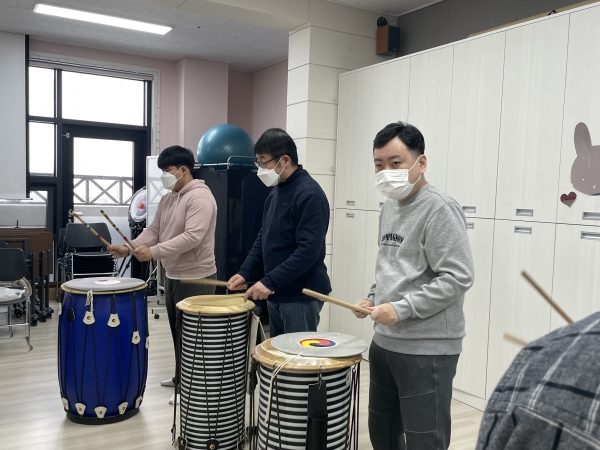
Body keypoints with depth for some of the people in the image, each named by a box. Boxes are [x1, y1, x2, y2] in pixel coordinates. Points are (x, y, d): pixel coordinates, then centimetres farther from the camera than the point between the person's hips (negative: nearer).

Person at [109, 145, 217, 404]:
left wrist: (153, 252, -30)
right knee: (178, 331, 19)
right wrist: (129, 248, -4)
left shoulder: (200, 197, -18)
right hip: (173, 276, 10)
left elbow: (192, 237, -28)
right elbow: (153, 231, 13)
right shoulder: (168, 199, 13)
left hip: (195, 278, -10)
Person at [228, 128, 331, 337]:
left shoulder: (310, 195, -17)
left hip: (301, 296, -9)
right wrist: (245, 272, 7)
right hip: (278, 294, 9)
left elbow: (309, 251, -24)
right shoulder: (275, 192, 11)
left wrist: (270, 282, -25)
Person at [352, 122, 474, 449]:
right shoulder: (389, 207, 11)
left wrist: (402, 309, -22)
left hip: (428, 350, -8)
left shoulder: (439, 209, -16)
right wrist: (374, 299, 7)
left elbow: (457, 278, -21)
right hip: (384, 342, 9)